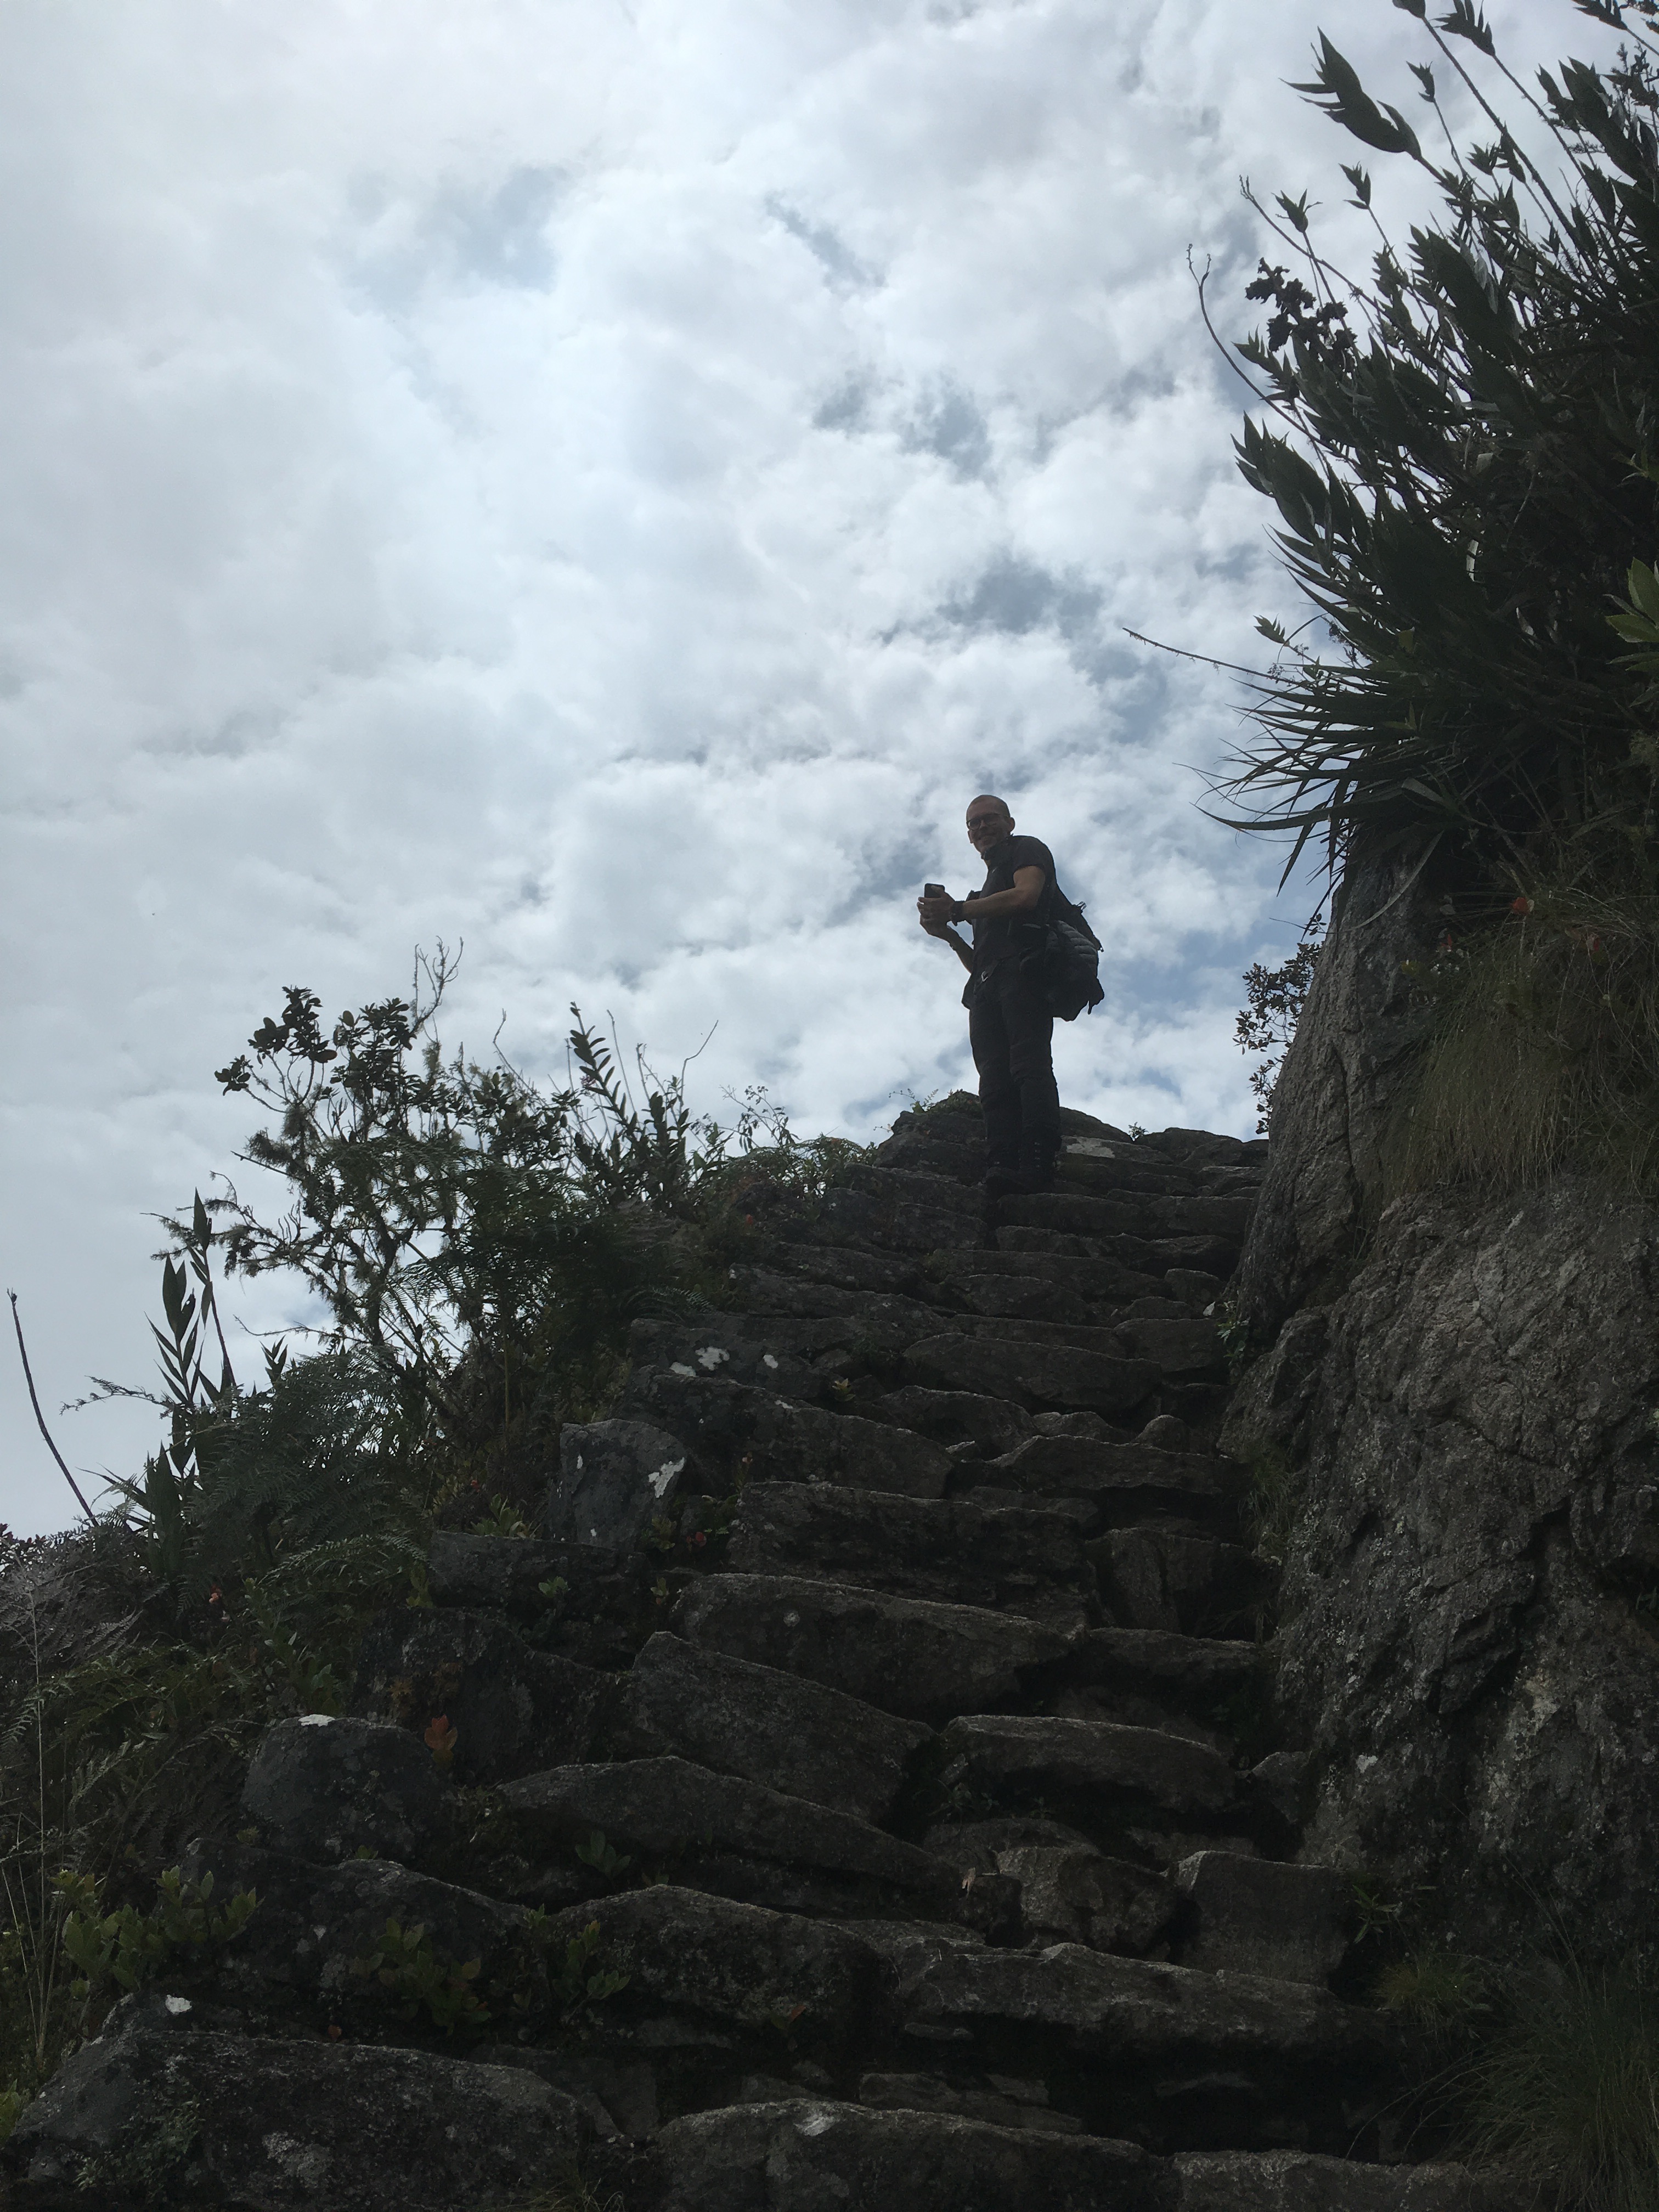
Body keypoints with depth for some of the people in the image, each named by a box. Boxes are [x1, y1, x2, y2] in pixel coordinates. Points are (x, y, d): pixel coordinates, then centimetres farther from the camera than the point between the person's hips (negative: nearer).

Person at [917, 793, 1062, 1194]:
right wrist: (948, 933, 15)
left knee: (1029, 1065, -23)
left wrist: (958, 910, -3)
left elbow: (1027, 895, -6)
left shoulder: (1028, 850, 18)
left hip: (1022, 970, -8)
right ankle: (1001, 1165, -28)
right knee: (995, 1080, -13)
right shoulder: (988, 894, 39)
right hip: (986, 987, 8)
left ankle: (1037, 1161, -37)